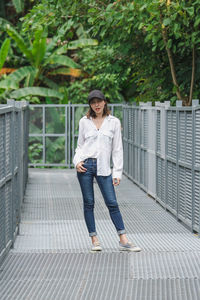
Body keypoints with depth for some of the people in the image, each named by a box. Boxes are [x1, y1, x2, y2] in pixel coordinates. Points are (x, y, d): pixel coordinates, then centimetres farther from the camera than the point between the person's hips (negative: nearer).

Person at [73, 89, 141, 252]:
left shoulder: (114, 122, 5)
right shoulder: (84, 121, 8)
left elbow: (117, 149, 5)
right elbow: (80, 145, 14)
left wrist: (117, 173, 0)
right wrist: (77, 161, -6)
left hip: (103, 168, -1)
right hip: (85, 165, 1)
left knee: (112, 203, -4)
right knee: (88, 203, 3)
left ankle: (123, 240, 0)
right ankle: (94, 239, 10)